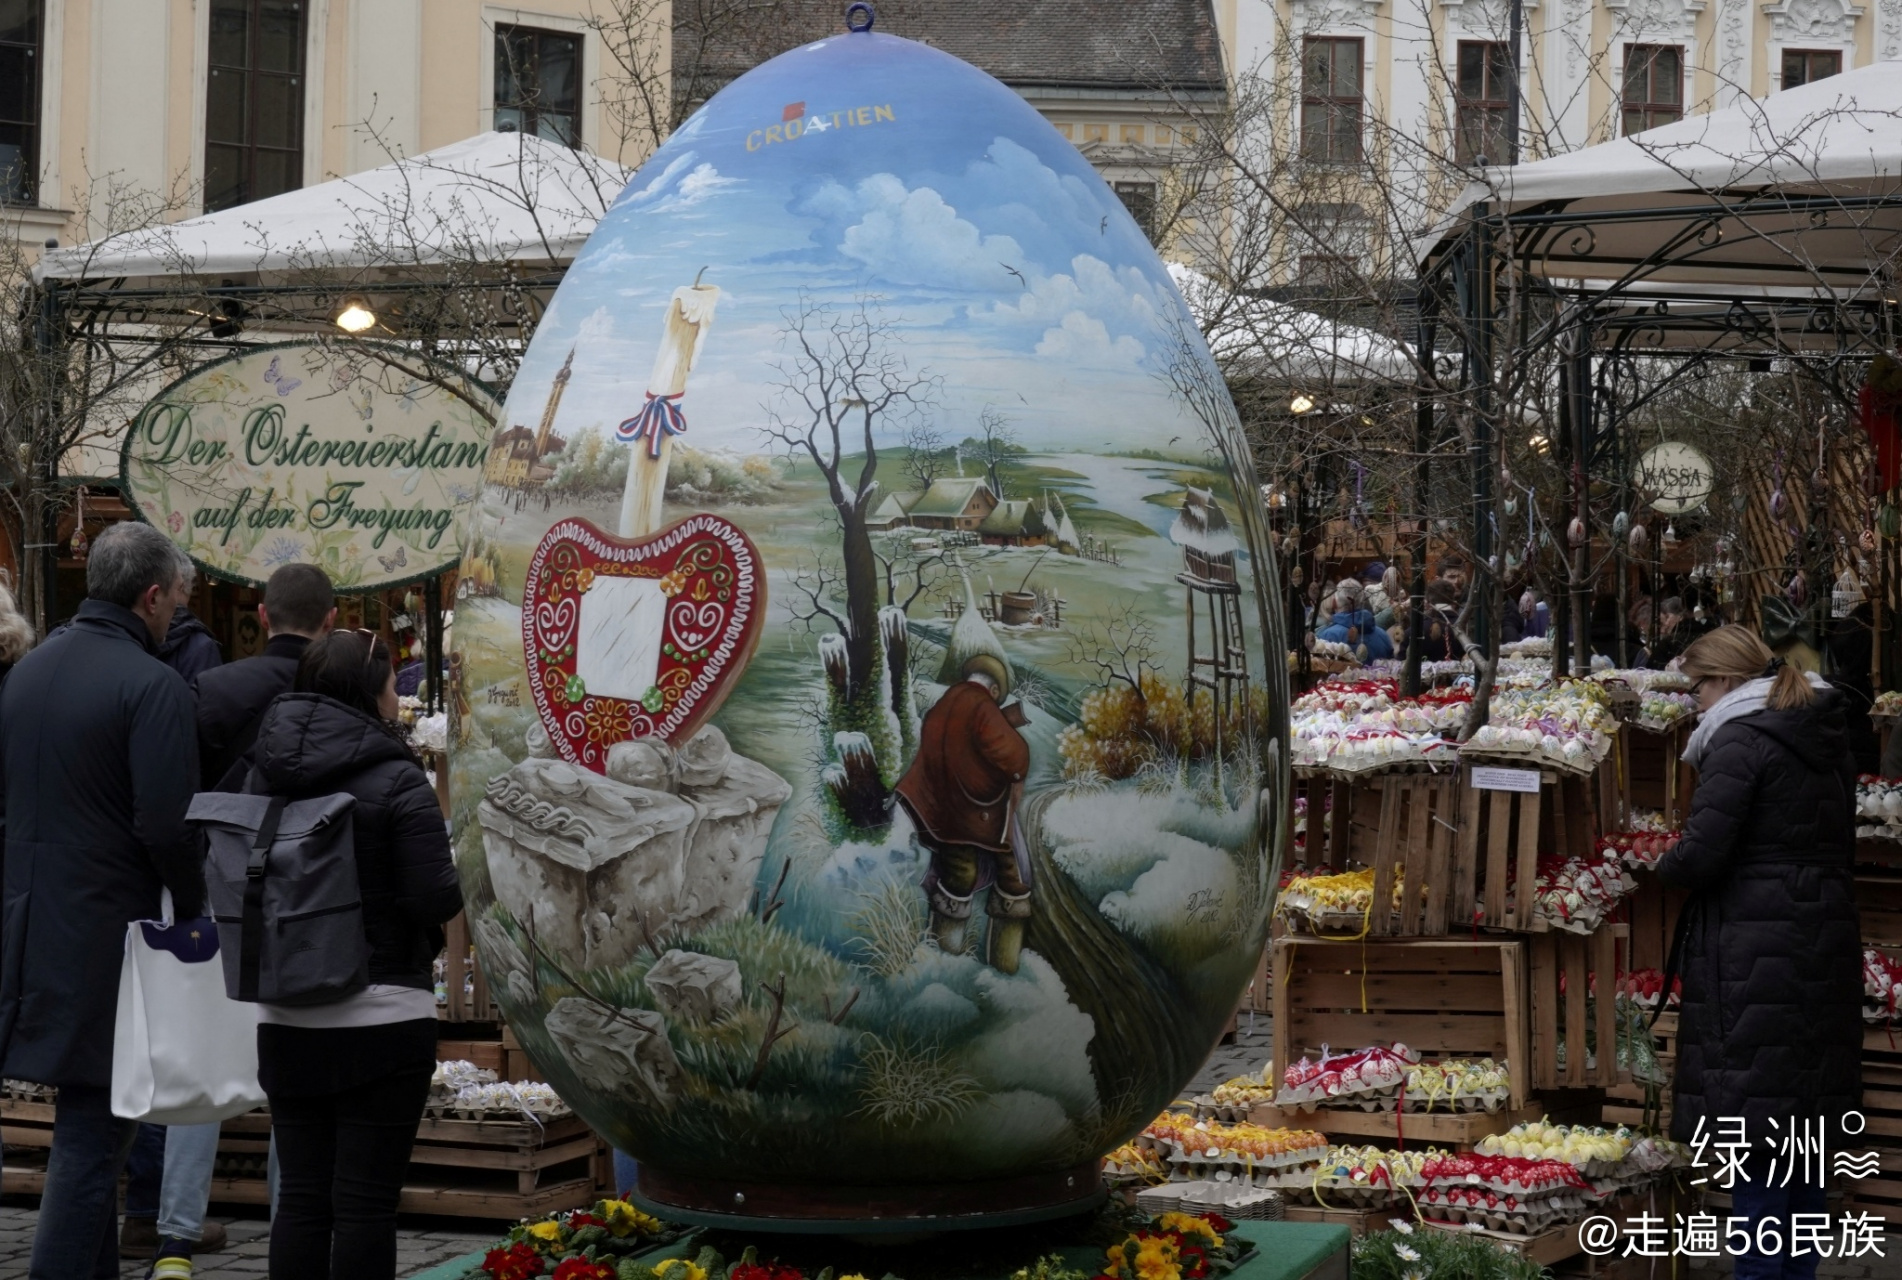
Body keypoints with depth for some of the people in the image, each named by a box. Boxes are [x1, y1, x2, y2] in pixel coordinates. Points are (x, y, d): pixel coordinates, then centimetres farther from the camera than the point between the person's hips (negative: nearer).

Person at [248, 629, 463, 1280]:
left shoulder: (265, 774, 3)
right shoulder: (396, 780, -12)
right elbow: (437, 900, -15)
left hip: (287, 1019, 5)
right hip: (382, 1018, -5)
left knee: (300, 1196, 9)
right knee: (365, 1201, 0)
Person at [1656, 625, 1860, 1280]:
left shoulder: (1740, 740, -11)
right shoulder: (1826, 740, 15)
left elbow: (1699, 854, -18)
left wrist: (1667, 866, 2)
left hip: (1754, 956, -8)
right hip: (1825, 948, 8)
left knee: (1753, 1127, -6)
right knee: (1805, 1120, 13)